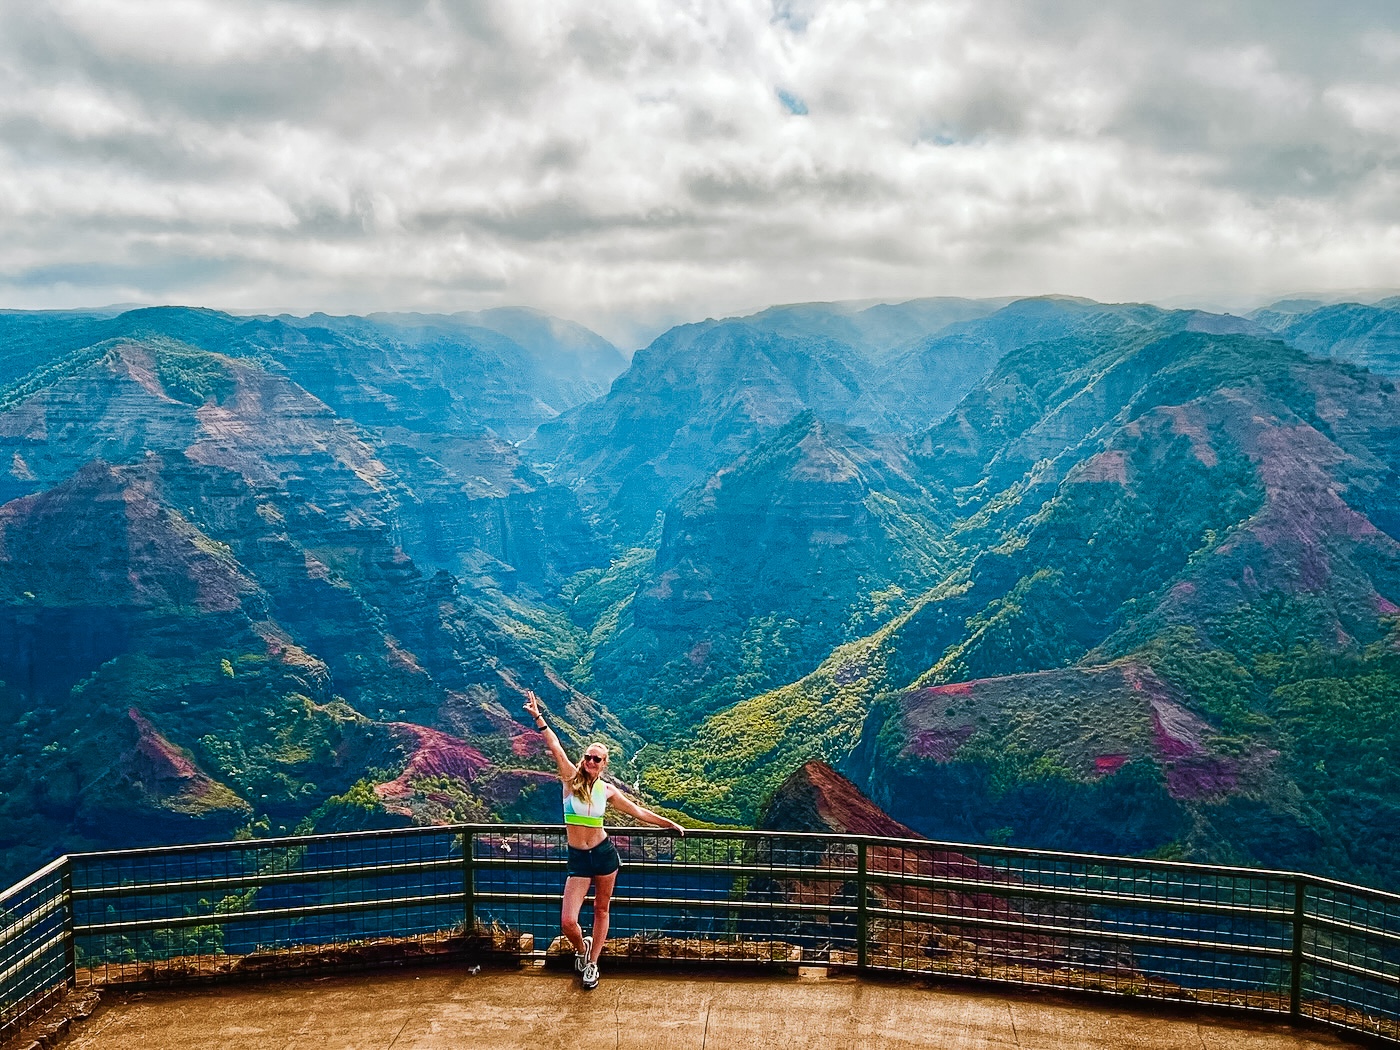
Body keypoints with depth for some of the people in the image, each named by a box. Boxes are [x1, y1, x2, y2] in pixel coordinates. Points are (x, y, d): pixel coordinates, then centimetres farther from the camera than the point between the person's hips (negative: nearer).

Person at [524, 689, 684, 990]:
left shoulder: (608, 790, 0)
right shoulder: (571, 778, -6)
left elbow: (638, 811, 11)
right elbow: (554, 746, -17)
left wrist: (669, 823, 14)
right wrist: (538, 718, -27)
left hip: (604, 852, 2)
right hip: (578, 858, -1)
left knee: (601, 910, 14)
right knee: (568, 922, -9)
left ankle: (592, 964, 33)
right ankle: (582, 948, 26)